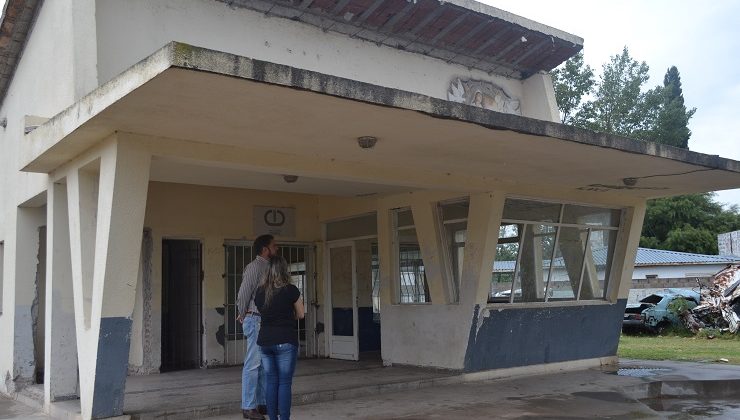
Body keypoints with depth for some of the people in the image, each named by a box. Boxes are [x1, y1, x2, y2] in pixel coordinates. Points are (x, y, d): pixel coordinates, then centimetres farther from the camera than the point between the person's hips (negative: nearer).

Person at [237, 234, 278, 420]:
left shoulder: (267, 267, 14)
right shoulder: (254, 267, -13)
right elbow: (243, 293, -12)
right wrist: (242, 315, 1)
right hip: (256, 320, -9)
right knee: (253, 364, -4)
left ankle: (262, 404, 21)